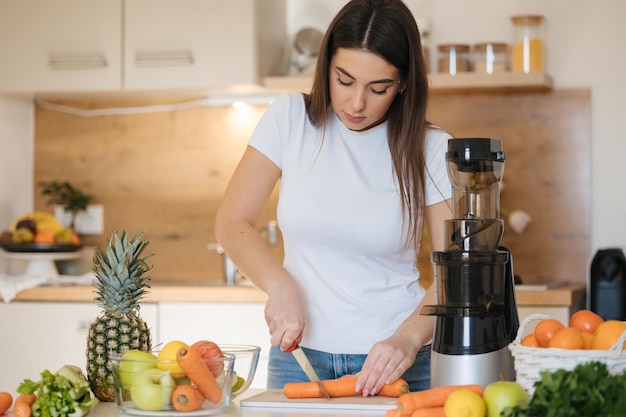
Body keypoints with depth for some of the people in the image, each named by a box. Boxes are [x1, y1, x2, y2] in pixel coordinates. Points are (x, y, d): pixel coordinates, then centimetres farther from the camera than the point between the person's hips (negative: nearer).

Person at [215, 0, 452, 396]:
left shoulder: (430, 148, -7)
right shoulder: (291, 118, -4)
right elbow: (232, 223, -2)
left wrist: (409, 338, -25)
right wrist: (280, 286, -19)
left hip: (393, 359, -1)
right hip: (300, 353, 1)